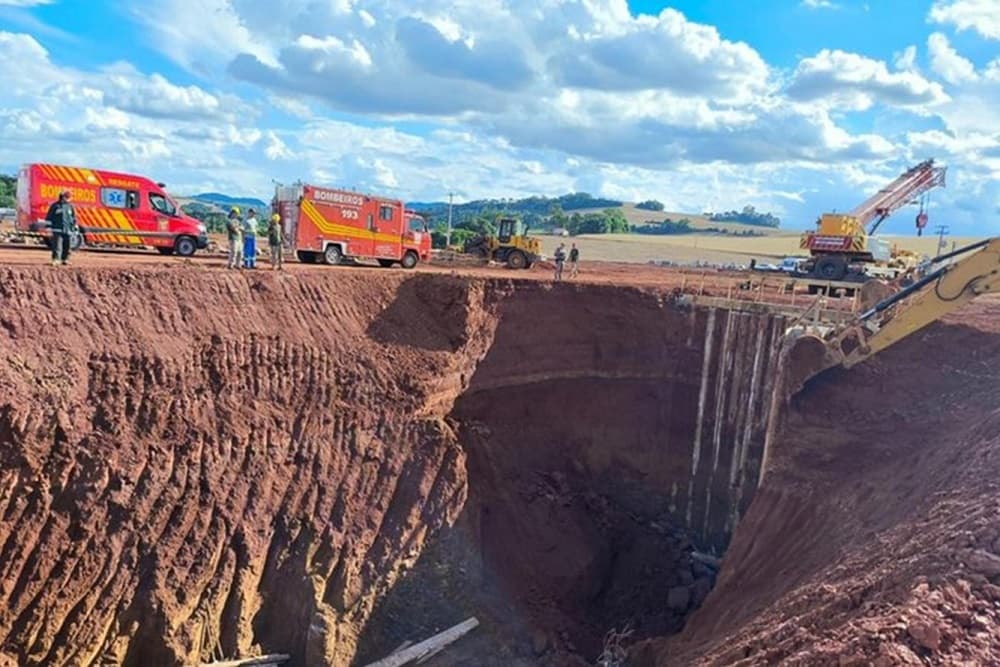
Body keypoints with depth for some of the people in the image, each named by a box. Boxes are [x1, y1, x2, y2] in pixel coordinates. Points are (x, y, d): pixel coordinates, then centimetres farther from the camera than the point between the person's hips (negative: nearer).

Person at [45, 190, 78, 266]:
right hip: (57, 230, -3)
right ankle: (56, 260, -12)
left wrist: (76, 228, 12)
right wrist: (48, 226, 0)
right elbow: (49, 216, 6)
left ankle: (65, 259, 18)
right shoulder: (55, 206, 3)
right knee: (57, 246, -10)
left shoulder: (70, 206, 13)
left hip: (68, 230, 3)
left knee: (67, 246, 8)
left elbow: (74, 217, 17)